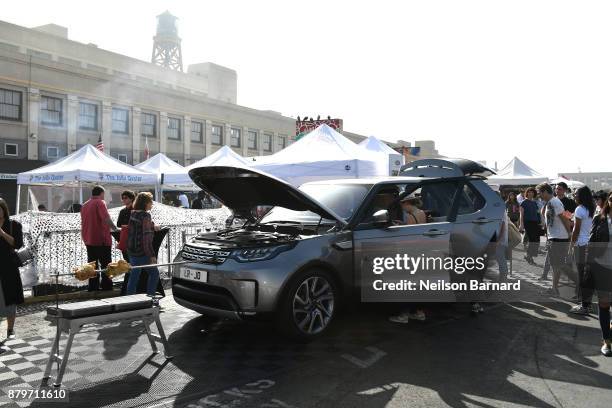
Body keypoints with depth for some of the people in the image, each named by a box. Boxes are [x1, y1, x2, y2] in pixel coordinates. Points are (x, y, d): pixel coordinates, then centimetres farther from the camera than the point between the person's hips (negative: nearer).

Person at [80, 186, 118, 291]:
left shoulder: (85, 205, 14)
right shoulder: (100, 202, -10)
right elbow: (106, 218, -24)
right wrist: (115, 229, -15)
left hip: (88, 240, 8)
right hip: (101, 239, -8)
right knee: (106, 265, -2)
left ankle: (93, 288, 17)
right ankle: (107, 287, -2)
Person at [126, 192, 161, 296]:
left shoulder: (133, 214, 8)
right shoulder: (145, 215, -16)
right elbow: (146, 238, -20)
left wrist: (152, 228, 31)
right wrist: (152, 255, -18)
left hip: (132, 250, 8)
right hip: (142, 252, -8)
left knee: (133, 276, 14)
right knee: (154, 273, 7)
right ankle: (150, 296, 8)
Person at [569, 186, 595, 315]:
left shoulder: (580, 209, -12)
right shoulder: (592, 209, 10)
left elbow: (576, 229, -12)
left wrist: (571, 244, -5)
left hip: (581, 245, -8)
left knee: (582, 275, -3)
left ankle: (584, 306, 2)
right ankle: (588, 302, 22)